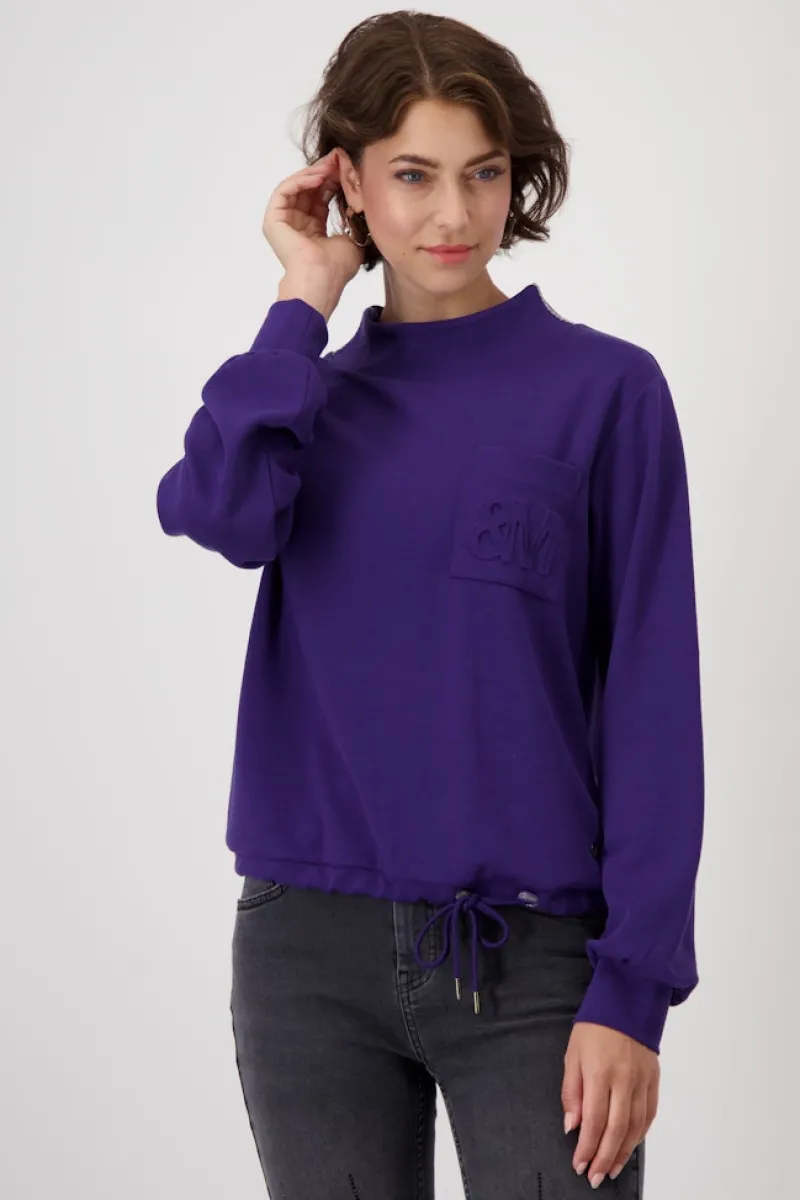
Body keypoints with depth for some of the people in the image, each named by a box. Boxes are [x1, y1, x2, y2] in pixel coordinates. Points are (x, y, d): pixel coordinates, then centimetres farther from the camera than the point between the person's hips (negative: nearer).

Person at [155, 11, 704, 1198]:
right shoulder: (308, 396, 9)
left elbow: (652, 698, -5)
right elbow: (220, 513, -15)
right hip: (311, 951, 3)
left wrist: (634, 988, -10)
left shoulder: (605, 388, -2)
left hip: (533, 959, -3)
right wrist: (304, 305, -6)